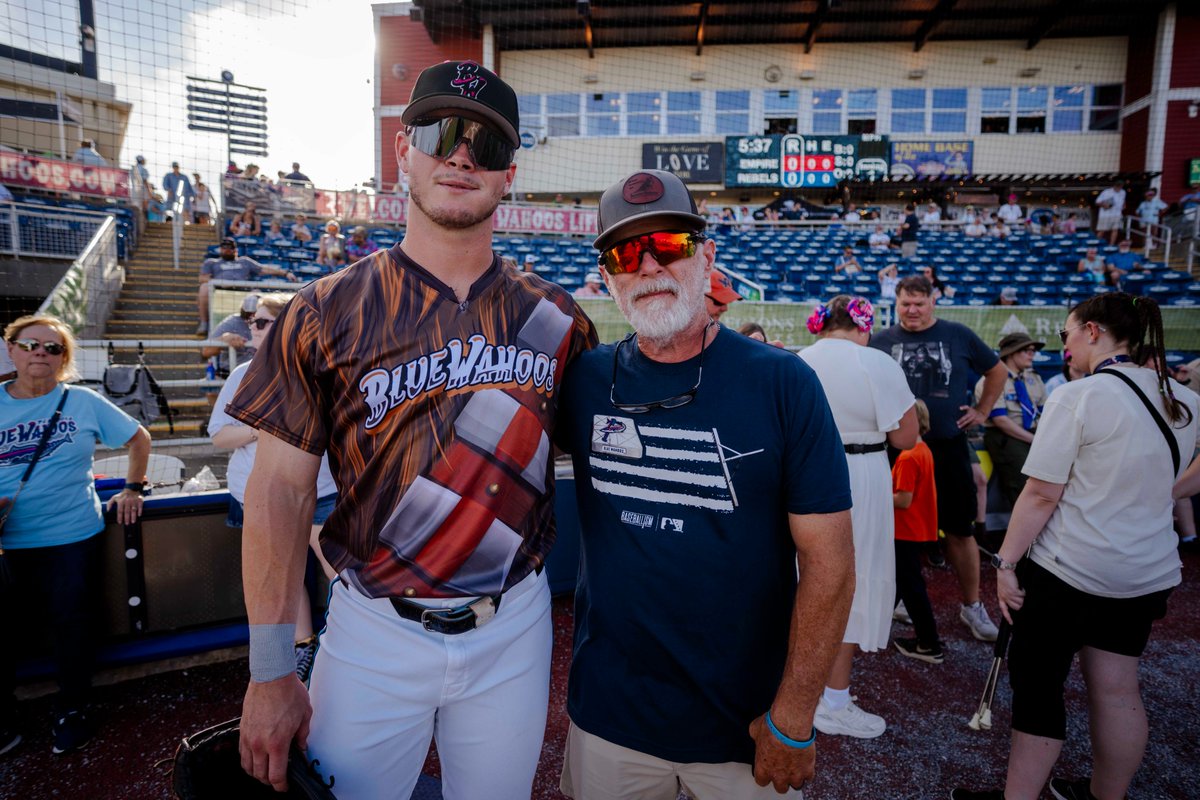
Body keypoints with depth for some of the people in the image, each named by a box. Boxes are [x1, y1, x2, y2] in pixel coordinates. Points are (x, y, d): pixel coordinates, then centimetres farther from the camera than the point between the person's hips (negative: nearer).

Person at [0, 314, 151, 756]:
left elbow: (138, 438, 9)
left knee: (73, 628, 8)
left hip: (73, 539, -1)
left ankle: (72, 711, 28)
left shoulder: (84, 402, 0)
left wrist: (132, 490, 4)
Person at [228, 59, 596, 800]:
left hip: (513, 628, 2)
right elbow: (281, 491, -7)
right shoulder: (327, 314, -8)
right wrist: (271, 671, -6)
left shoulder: (556, 319, -2)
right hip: (374, 633, -1)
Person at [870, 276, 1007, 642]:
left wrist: (982, 411, 10)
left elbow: (997, 371, 16)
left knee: (961, 529, 7)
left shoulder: (958, 335, 3)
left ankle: (972, 606, 21)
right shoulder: (881, 341, 2)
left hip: (948, 447, 0)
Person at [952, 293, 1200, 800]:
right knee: (1117, 691, 17)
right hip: (1150, 571, 7)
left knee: (1037, 686, 6)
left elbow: (1041, 495, -18)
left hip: (1068, 568, -6)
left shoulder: (1078, 397, -17)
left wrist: (1006, 562, -12)